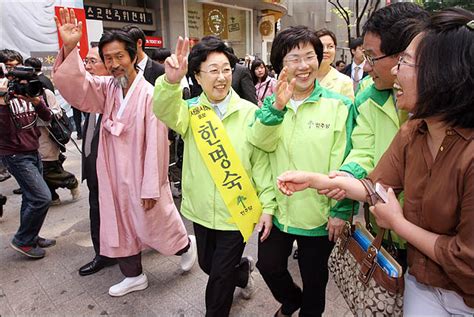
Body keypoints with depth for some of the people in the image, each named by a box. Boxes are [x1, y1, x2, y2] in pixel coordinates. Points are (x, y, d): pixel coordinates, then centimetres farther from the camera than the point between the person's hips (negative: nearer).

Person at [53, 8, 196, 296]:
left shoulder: (150, 94, -17)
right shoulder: (107, 88, 2)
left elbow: (156, 144, -18)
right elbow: (75, 88, -12)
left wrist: (151, 187, -15)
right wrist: (69, 48, -28)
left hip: (140, 176, -6)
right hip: (114, 175, 7)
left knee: (155, 224, 10)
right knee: (119, 226, 17)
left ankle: (187, 246, 39)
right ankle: (134, 275, 37)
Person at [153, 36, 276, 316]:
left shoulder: (250, 112, -10)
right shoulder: (190, 111, -5)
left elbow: (262, 162, -7)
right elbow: (165, 112, -28)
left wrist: (268, 206, -7)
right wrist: (171, 81, -48)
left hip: (237, 211, -3)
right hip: (201, 209, 4)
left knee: (221, 275, 11)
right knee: (207, 265, 25)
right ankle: (244, 269, 56)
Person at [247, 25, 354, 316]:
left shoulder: (338, 105, -12)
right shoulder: (272, 102, 0)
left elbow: (343, 163, -11)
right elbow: (261, 143, -16)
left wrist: (341, 210, -9)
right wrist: (277, 107, -31)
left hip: (319, 214, -3)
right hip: (277, 208, 4)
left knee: (314, 279, 18)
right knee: (268, 266, 20)